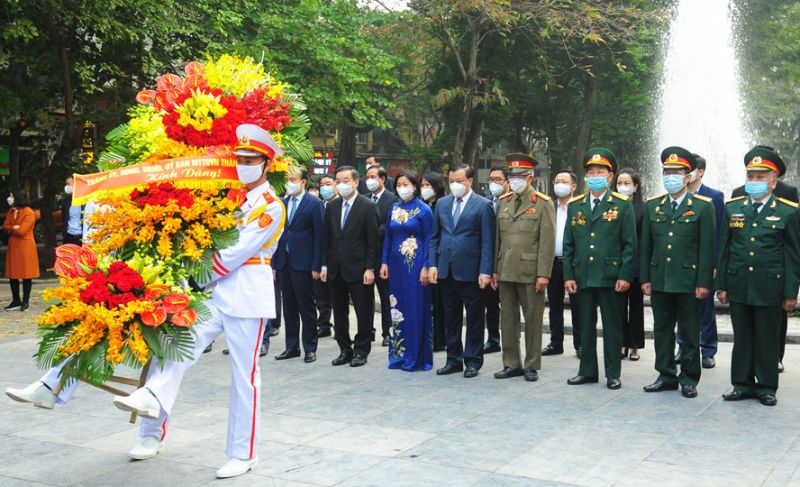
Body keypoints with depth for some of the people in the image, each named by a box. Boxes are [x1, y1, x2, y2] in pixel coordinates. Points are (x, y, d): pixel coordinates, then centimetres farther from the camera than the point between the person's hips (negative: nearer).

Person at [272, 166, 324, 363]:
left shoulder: (314, 204, -6)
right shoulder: (282, 203, 10)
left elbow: (319, 236, -8)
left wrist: (316, 266, -13)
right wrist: (274, 262, 7)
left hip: (303, 262, -5)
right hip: (284, 261, 5)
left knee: (306, 306, 2)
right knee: (289, 306, 11)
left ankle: (310, 348, 11)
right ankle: (292, 346, 20)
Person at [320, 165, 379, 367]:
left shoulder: (368, 207, -6)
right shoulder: (332, 207, 9)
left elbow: (372, 241, -9)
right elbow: (326, 238, 12)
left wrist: (370, 268, -13)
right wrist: (324, 265, 6)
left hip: (358, 269, -5)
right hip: (335, 269, 5)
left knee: (364, 312, 3)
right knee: (339, 312, 11)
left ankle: (361, 350, 15)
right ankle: (345, 350, 21)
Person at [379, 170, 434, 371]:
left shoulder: (423, 210, -4)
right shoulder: (394, 209, 11)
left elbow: (428, 240, -7)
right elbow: (388, 237, 13)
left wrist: (425, 267, -13)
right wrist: (384, 262, 5)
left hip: (415, 265, -5)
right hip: (396, 264, 5)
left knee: (416, 309, -2)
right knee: (398, 309, 8)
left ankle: (415, 357, 5)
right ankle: (398, 354, 16)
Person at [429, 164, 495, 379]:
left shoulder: (483, 205, -4)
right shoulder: (442, 204, 10)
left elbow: (487, 241, -7)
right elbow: (435, 237, 12)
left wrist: (485, 271, -13)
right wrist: (432, 264, 2)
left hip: (470, 272, -4)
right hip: (446, 270, 5)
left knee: (474, 318, 5)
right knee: (451, 318, 11)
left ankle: (473, 361, 14)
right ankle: (454, 359, 21)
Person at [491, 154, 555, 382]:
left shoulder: (543, 204, -3)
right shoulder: (503, 202, 12)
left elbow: (547, 242, -8)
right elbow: (497, 238, 13)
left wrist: (543, 274, -13)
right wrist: (494, 270, 9)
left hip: (530, 273, -5)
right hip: (506, 272, 5)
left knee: (533, 320, 3)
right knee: (508, 319, 9)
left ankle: (531, 365, 14)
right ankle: (512, 364, 19)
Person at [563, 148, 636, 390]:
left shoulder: (623, 205, 0)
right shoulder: (575, 205, 10)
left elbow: (630, 245, -3)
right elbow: (568, 244, 10)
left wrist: (625, 276, -10)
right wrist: (568, 275, 3)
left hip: (610, 277, -3)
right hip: (582, 277, 3)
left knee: (612, 327, 4)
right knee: (586, 326, 10)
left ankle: (613, 374, 14)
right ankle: (588, 371, 20)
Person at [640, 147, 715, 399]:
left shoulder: (703, 206, -3)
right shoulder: (653, 205, 9)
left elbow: (707, 247, -5)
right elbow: (646, 245, 10)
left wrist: (704, 283, -10)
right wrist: (645, 278, 5)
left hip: (689, 281, -4)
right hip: (659, 281, 4)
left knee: (690, 333, 5)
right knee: (662, 330, 10)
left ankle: (689, 380, 15)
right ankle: (666, 376, 20)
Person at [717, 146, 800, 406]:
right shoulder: (732, 208, 5)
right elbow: (724, 250, 8)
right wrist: (721, 285, 5)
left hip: (769, 287, -3)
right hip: (738, 286, 3)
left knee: (768, 339, 6)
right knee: (742, 337, 10)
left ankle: (767, 387, 18)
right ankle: (743, 384, 20)